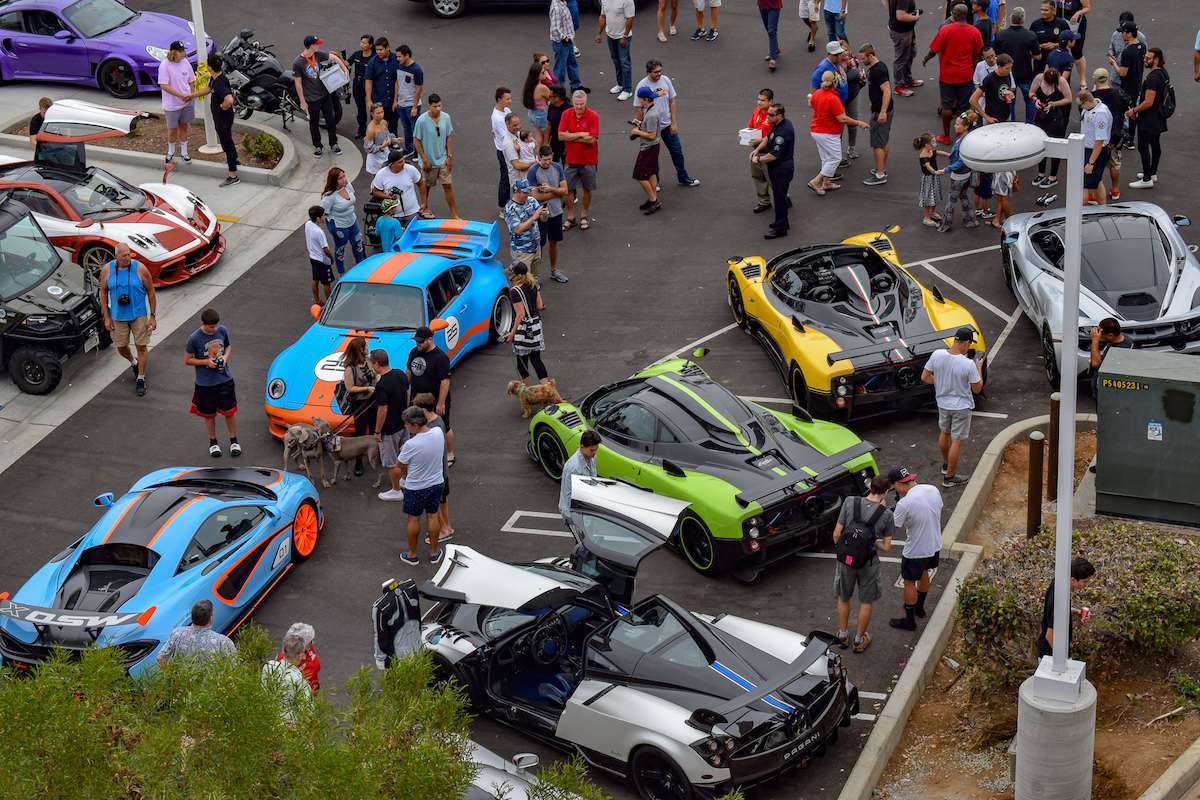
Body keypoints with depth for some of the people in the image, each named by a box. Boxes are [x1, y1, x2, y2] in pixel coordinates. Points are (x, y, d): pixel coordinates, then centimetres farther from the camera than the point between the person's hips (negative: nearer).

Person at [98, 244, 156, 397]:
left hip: (139, 314, -2)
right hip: (118, 316, 2)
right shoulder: (107, 270, -7)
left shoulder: (140, 269, -13)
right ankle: (133, 363, 45)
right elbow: (103, 293, 2)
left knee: (141, 346, 0)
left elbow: (151, 292, -6)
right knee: (121, 347, 12)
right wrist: (107, 317, -1)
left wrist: (152, 316, -8)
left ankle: (141, 379, 14)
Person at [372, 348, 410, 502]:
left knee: (391, 462, 8)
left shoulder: (382, 385, -28)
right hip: (404, 423, 8)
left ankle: (396, 491, 19)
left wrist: (377, 431, -14)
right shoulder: (401, 374, -4)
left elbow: (382, 411, -25)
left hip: (389, 429, -8)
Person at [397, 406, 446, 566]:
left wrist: (406, 477, 10)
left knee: (413, 519, 14)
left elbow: (401, 464, -10)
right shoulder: (439, 433, -15)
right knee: (433, 516, 19)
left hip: (415, 488, -4)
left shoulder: (411, 445, -30)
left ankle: (412, 555, 28)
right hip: (436, 484, 4)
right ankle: (434, 553, 31)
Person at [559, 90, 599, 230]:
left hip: (588, 160, -2)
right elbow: (561, 135, -12)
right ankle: (570, 217, 21)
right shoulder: (566, 114, -4)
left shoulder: (593, 116, -12)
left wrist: (571, 137, -15)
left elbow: (592, 139, -20)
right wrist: (581, 135, -17)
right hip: (571, 159, 2)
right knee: (568, 189, 6)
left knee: (587, 189, 11)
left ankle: (584, 216, 28)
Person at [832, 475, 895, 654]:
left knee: (843, 598, 24)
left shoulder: (850, 502, -15)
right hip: (868, 563, -1)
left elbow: (836, 534, -10)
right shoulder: (886, 514, -15)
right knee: (866, 602, 20)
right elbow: (886, 547, -8)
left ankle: (843, 635, 38)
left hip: (845, 560, 1)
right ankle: (859, 640, 32)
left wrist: (840, 549, 8)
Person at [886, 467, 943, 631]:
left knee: (909, 583, 15)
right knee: (923, 574, 30)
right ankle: (920, 608, 50)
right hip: (935, 545, 7)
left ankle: (909, 620, 30)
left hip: (915, 551, -7)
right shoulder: (933, 490, -11)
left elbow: (895, 525, -14)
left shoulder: (904, 504, -30)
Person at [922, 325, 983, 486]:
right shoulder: (968, 364, -28)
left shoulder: (937, 355, -17)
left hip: (942, 403, 5)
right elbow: (977, 389, -15)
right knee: (957, 441, 10)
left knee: (944, 433, 27)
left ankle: (946, 465, 47)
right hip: (961, 407, -5)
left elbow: (925, 377, -6)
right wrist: (978, 368, -3)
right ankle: (949, 477, 20)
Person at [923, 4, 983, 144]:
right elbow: (977, 54, 1)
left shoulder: (945, 29, -16)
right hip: (966, 75, 2)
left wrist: (925, 59, 10)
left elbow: (934, 50, -10)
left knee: (947, 106, 9)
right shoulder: (974, 32, -8)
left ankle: (946, 136, 15)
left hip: (947, 75, -2)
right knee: (964, 107, 11)